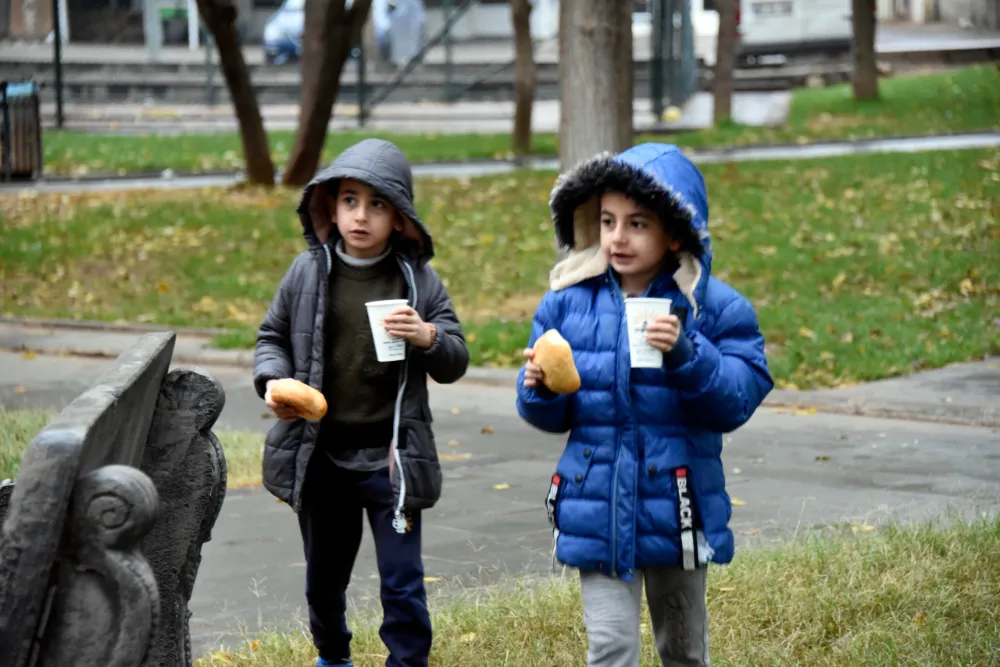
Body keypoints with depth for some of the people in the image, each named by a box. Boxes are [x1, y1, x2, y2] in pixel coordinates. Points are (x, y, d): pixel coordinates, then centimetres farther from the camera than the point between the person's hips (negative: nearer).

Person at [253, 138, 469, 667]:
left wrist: (429, 338, -23)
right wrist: (271, 381, -10)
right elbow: (272, 336, 10)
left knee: (402, 585, -3)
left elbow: (455, 363, -2)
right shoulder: (308, 273, -2)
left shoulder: (419, 280, -5)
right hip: (319, 455, 2)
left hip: (390, 457, -2)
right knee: (323, 578, 20)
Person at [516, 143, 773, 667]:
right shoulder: (569, 301, 0)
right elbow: (551, 416, 5)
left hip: (676, 512, -1)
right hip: (597, 511, 1)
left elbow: (736, 402, -13)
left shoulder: (713, 306, -7)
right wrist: (540, 390, -17)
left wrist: (686, 355, -27)